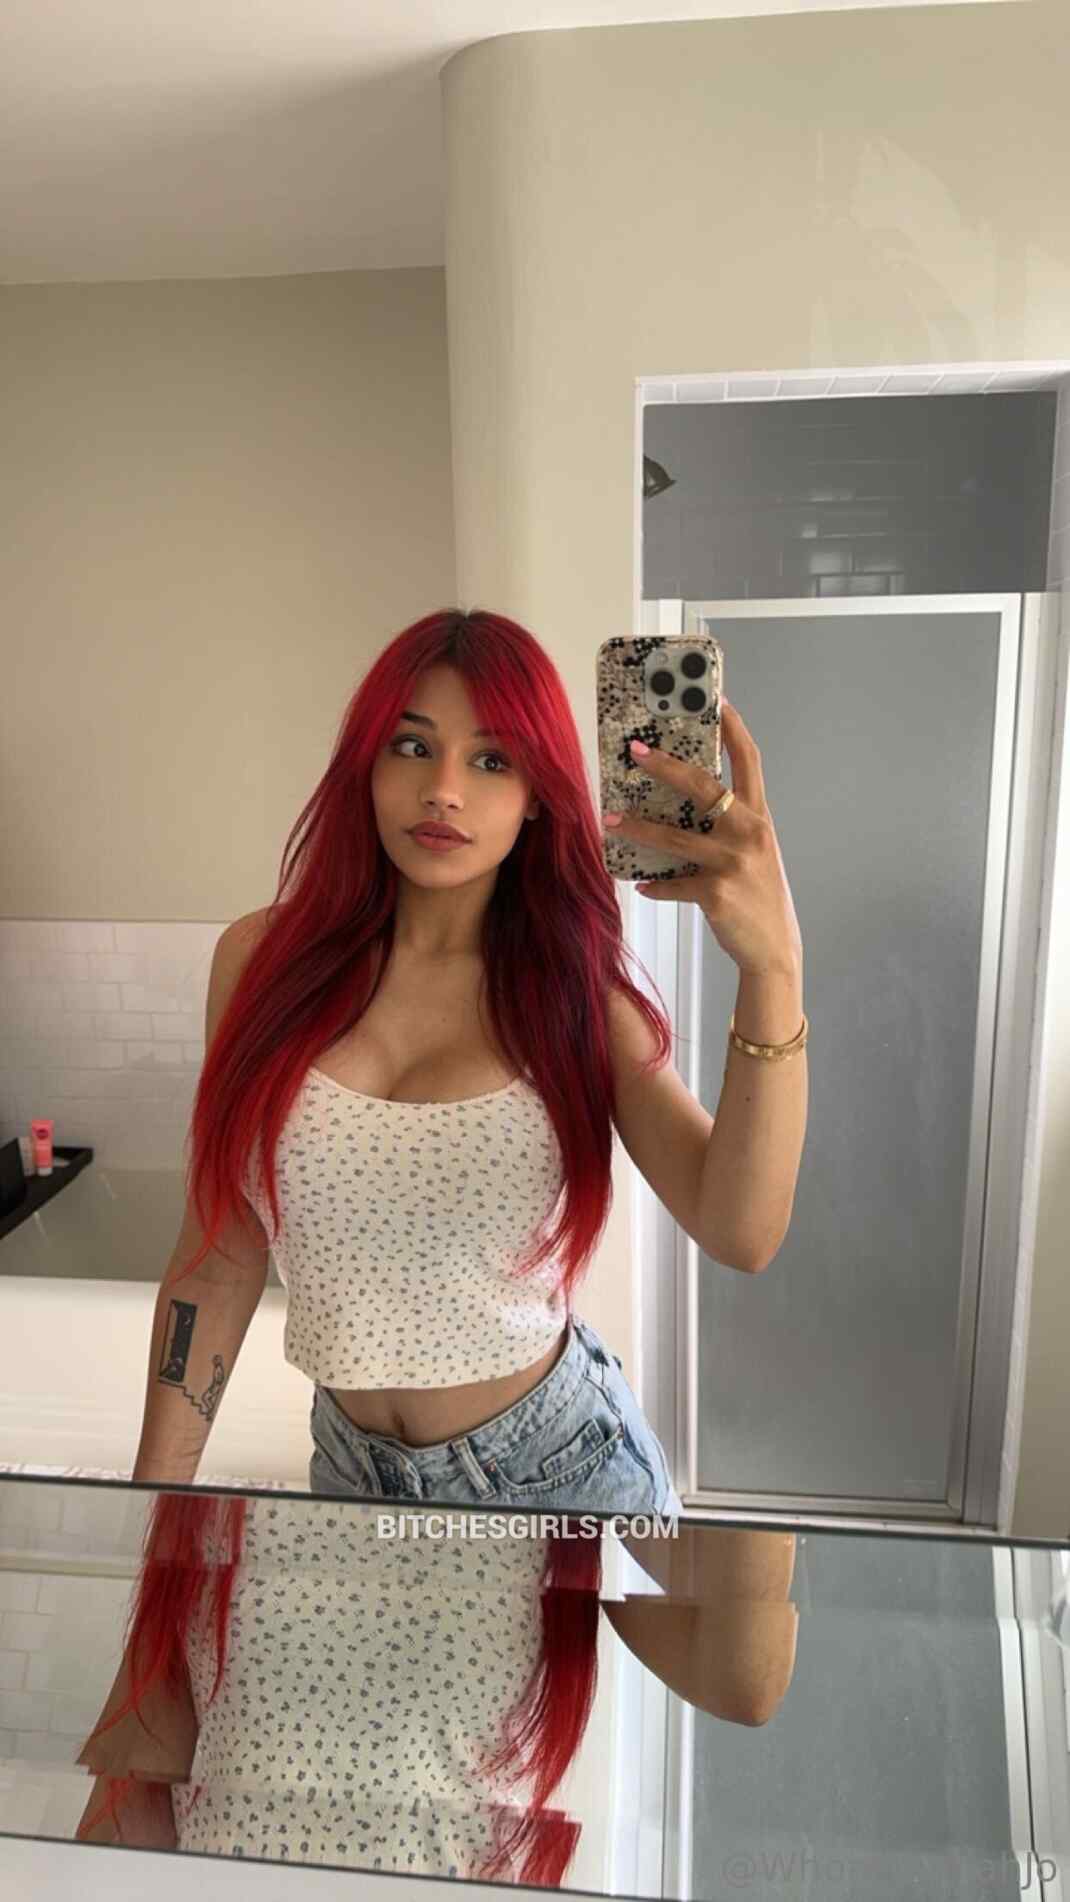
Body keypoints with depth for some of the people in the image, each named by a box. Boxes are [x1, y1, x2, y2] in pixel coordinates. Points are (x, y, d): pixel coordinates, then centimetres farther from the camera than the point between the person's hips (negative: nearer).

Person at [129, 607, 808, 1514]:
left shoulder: (577, 993, -11)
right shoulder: (264, 960, -10)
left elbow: (741, 1236, -25)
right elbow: (220, 1257, -4)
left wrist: (773, 970, -38)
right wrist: (155, 1500, -2)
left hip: (557, 1466, -1)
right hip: (352, 1465, 1)